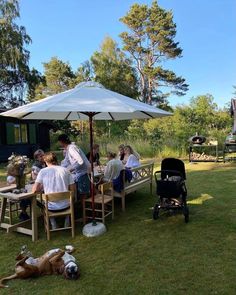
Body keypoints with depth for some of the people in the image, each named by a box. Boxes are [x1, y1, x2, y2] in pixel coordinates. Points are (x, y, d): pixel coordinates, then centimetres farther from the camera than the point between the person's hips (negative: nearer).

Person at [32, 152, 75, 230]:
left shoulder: (43, 171, -6)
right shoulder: (65, 170, -1)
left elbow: (34, 190, -10)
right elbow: (73, 189, 0)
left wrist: (43, 187, 10)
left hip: (52, 207, -1)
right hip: (65, 206, 1)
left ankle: (54, 226, 30)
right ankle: (67, 225, 34)